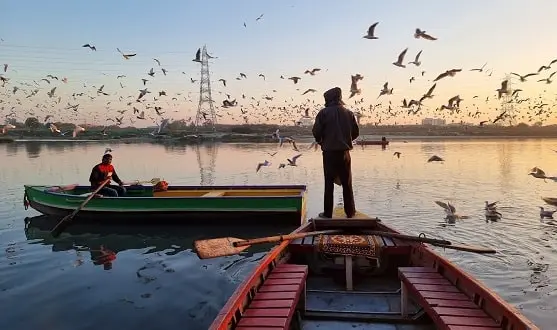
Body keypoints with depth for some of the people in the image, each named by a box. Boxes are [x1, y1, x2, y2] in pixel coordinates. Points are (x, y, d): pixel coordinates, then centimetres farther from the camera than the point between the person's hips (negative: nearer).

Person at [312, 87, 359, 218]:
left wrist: (321, 142, 8)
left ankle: (328, 213, 7)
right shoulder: (349, 113, 4)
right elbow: (356, 132, 5)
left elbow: (316, 131, -12)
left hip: (329, 152, -2)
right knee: (347, 183, 11)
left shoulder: (324, 113, -6)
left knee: (329, 183, 5)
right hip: (344, 152, 2)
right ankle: (350, 212, 16)